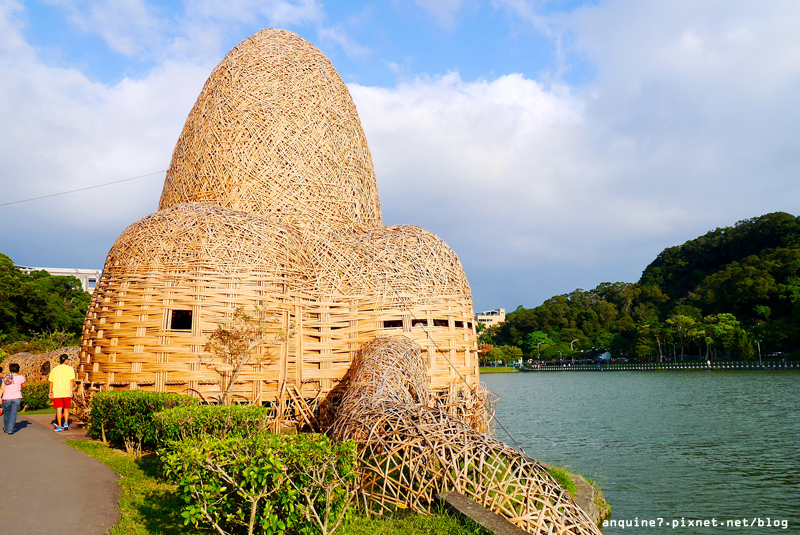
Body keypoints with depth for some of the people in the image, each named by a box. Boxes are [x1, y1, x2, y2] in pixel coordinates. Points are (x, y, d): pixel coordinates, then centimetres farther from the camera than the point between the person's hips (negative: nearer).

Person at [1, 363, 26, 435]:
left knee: (6, 413, 19)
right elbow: (23, 385, 16)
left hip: (6, 398, 2)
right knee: (13, 414, 1)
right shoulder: (20, 377, -2)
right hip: (16, 398, -2)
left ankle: (6, 428, 36)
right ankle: (10, 430, -6)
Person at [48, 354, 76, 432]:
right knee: (66, 409, 12)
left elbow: (51, 382, 12)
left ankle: (59, 426, 0)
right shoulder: (70, 369, 1)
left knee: (59, 409, 1)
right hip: (66, 392, -2)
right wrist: (71, 392, -4)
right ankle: (66, 423, 4)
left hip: (57, 392, 2)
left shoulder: (54, 369, 11)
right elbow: (71, 381, -5)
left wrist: (51, 392, 19)